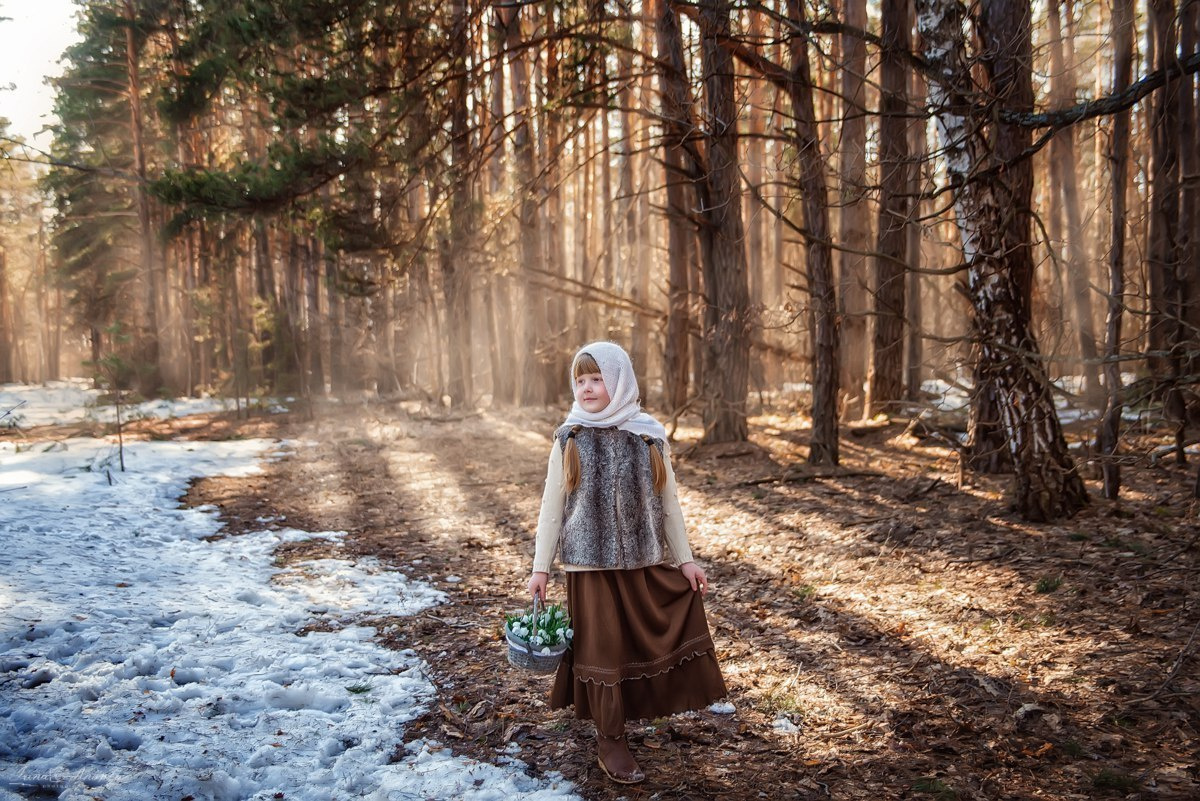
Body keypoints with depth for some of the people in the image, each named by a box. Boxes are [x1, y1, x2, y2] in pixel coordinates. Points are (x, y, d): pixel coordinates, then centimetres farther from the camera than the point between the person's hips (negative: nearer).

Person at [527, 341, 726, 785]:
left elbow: (668, 503, 4)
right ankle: (610, 741, 20)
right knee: (602, 647, 6)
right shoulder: (569, 438, -3)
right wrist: (540, 566, -2)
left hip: (644, 560, 2)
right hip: (590, 561, -1)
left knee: (646, 642, 7)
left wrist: (685, 559, 4)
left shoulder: (649, 436, -1)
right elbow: (551, 506, 0)